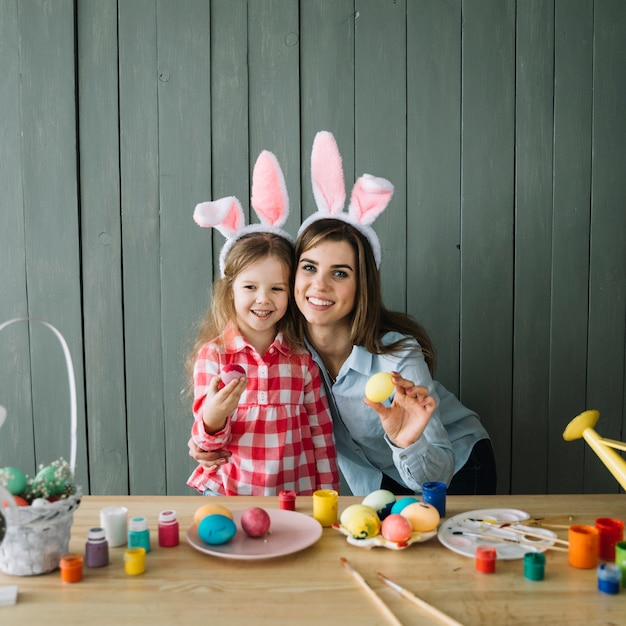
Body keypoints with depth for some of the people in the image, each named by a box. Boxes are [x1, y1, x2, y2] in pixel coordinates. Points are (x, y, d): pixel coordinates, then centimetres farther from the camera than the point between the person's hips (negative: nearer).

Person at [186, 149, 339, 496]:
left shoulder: (301, 358, 1)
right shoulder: (213, 355, -4)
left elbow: (321, 429, 8)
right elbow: (206, 440, -1)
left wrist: (327, 493, 6)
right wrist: (212, 418, -22)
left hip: (294, 495, 1)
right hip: (227, 493, -1)